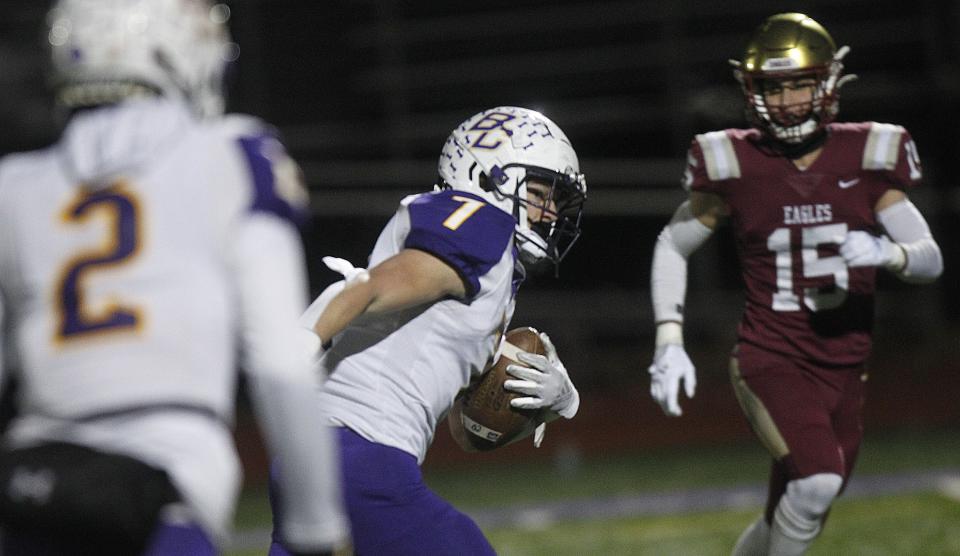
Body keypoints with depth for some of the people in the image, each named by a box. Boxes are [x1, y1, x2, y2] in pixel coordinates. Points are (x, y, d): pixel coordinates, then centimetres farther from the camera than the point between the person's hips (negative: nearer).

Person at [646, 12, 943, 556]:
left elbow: (931, 259, -1)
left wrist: (887, 253, -25)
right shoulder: (734, 165, -6)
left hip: (843, 368, 3)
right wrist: (670, 341, -3)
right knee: (818, 481, -28)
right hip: (771, 361, -3)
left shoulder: (864, 159, -2)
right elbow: (672, 247, 8)